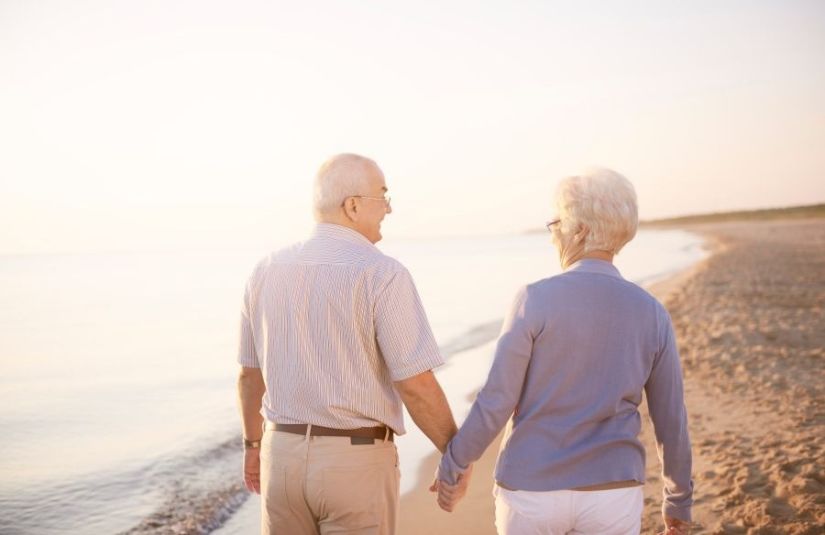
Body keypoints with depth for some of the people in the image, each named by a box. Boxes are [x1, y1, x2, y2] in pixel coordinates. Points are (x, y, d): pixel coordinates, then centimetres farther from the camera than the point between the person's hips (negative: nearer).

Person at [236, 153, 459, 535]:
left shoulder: (268, 271, 2)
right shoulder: (383, 274, -16)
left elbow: (250, 374, 10)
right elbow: (417, 386, -17)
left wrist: (254, 445, 24)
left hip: (286, 455, 5)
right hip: (357, 463, -5)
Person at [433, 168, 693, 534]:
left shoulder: (536, 300, -14)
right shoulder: (651, 314, -4)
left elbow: (495, 403, -14)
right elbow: (671, 421, 2)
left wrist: (452, 469, 1)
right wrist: (680, 501, 17)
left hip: (532, 489, -2)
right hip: (610, 494, 2)